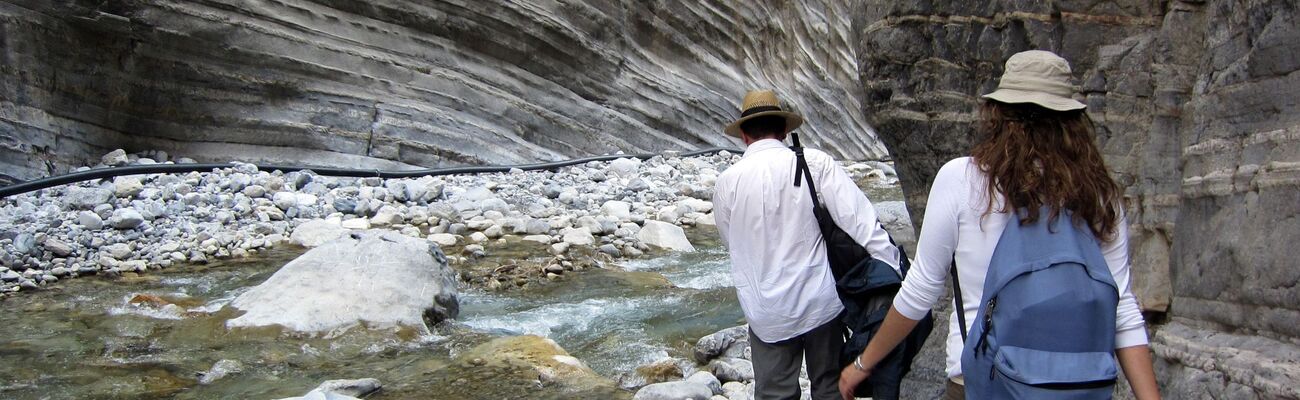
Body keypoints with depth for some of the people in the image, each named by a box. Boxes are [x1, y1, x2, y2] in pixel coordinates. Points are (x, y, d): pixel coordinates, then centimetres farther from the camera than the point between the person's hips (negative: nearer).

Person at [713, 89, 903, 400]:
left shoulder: (727, 182, -5)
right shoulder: (816, 164, -9)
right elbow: (862, 223, -14)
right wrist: (896, 276, -11)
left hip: (767, 313, 0)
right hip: (821, 303, 0)